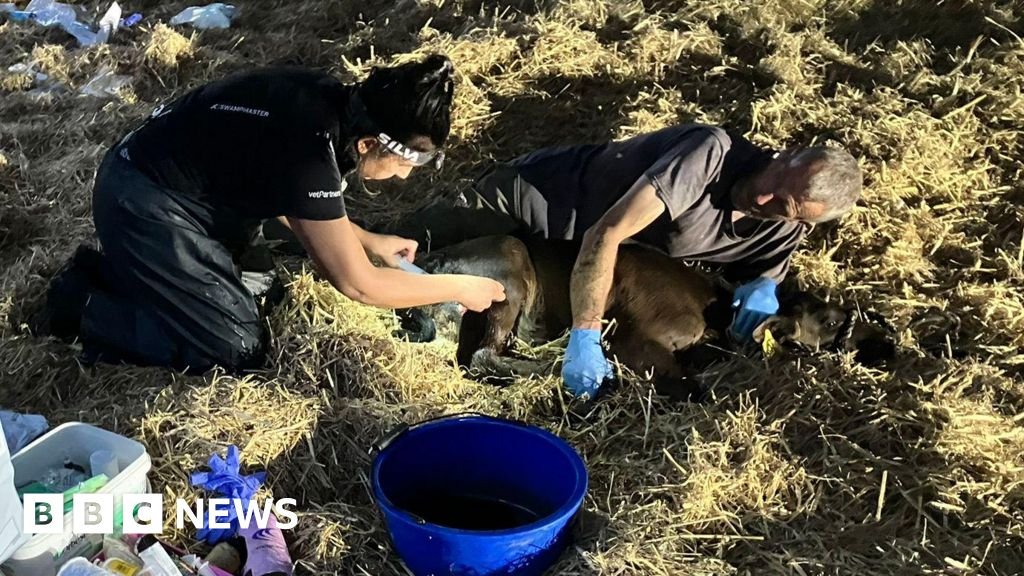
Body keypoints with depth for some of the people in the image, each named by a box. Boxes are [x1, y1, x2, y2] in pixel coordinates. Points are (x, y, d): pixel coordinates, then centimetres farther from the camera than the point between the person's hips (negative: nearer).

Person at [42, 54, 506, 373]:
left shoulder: (328, 102, -5)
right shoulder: (309, 150, -30)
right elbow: (357, 285, -22)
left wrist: (368, 241, 9)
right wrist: (460, 288, -12)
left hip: (159, 176, 9)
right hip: (142, 202, -9)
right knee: (236, 350, -10)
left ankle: (112, 270, 19)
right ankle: (85, 305, 1)